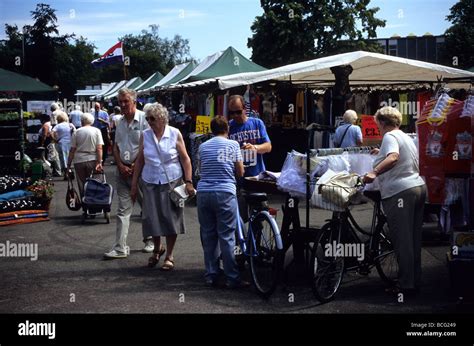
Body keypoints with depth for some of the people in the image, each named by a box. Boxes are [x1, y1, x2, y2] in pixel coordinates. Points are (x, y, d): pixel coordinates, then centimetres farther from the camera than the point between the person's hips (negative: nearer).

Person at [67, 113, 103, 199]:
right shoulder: (96, 131, 0)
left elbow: (72, 150, 1)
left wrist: (68, 164, 6)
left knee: (82, 185, 8)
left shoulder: (76, 132, 2)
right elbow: (99, 148, -8)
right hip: (92, 160, 0)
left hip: (79, 161, 1)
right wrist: (99, 162, -9)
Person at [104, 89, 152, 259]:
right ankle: (120, 248, 2)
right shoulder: (121, 122, 12)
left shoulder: (143, 119, -9)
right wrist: (121, 166, -1)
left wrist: (134, 167, -13)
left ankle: (149, 239, 27)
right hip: (123, 170, 6)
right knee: (123, 209, 2)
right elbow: (116, 147, 14)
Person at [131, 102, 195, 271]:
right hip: (150, 182, 2)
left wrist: (189, 182, -9)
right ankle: (157, 249, 30)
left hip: (172, 182, -2)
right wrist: (134, 184, 5)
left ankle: (169, 256, 14)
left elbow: (185, 159, -3)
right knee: (152, 217, 4)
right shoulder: (145, 135, 2)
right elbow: (140, 160, 6)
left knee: (171, 218, 1)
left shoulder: (175, 134, -4)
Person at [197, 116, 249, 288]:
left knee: (208, 236, 10)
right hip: (225, 193, -3)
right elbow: (240, 172, 5)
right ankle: (232, 278, 1)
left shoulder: (203, 146, 13)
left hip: (203, 192, 4)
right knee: (227, 237, -1)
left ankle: (211, 275, 13)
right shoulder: (233, 144, 3)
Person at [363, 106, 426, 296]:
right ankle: (415, 281, 19)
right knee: (414, 239, 13)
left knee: (402, 241, -5)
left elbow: (393, 157, -27)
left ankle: (406, 284, -2)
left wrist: (374, 172, -38)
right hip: (419, 188, 10)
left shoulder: (390, 136, -8)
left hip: (400, 192, -10)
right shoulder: (406, 137, 21)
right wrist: (381, 153, 43)